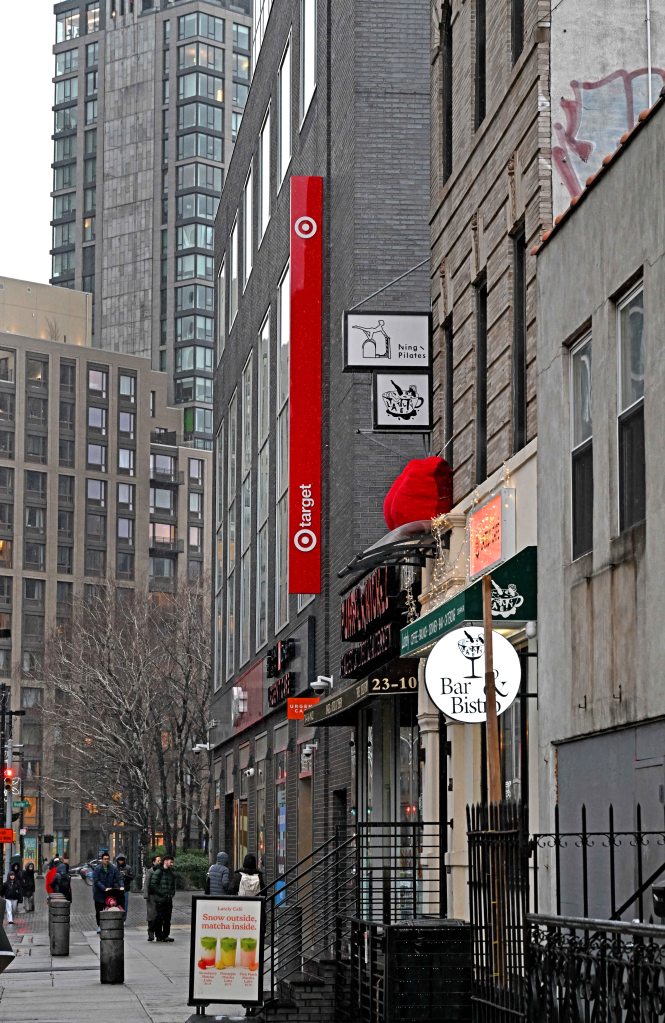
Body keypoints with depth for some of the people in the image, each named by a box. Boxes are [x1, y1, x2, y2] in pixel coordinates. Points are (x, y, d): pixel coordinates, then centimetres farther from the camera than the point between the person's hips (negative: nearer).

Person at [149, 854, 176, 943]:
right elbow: (153, 885, -12)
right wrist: (162, 893, -16)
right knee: (159, 918, -2)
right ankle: (159, 936, 4)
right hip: (160, 899, -7)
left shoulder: (172, 872, 16)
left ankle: (166, 935, 12)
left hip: (169, 899, 7)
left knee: (167, 919, 7)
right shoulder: (158, 872, -7)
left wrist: (172, 893, 8)